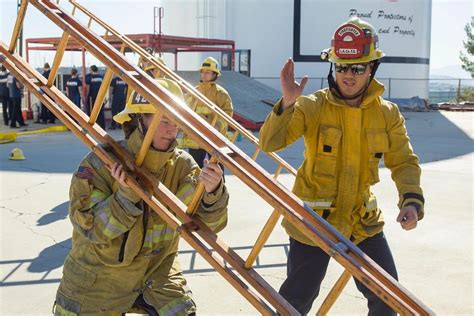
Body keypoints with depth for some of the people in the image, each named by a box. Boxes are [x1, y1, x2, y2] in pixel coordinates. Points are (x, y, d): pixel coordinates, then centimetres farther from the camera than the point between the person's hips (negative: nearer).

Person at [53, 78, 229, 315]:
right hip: (99, 276, -2)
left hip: (156, 270, 2)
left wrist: (212, 192, -38)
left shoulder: (181, 165, -12)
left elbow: (210, 223, -18)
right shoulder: (101, 163, -19)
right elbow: (90, 228, -21)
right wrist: (128, 194, -34)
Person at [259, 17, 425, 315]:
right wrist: (287, 103, -33)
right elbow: (270, 143, -18)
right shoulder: (313, 106, -12)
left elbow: (404, 162, 4)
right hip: (314, 219, -3)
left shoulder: (388, 113, -2)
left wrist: (412, 199, -14)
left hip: (363, 220, 4)